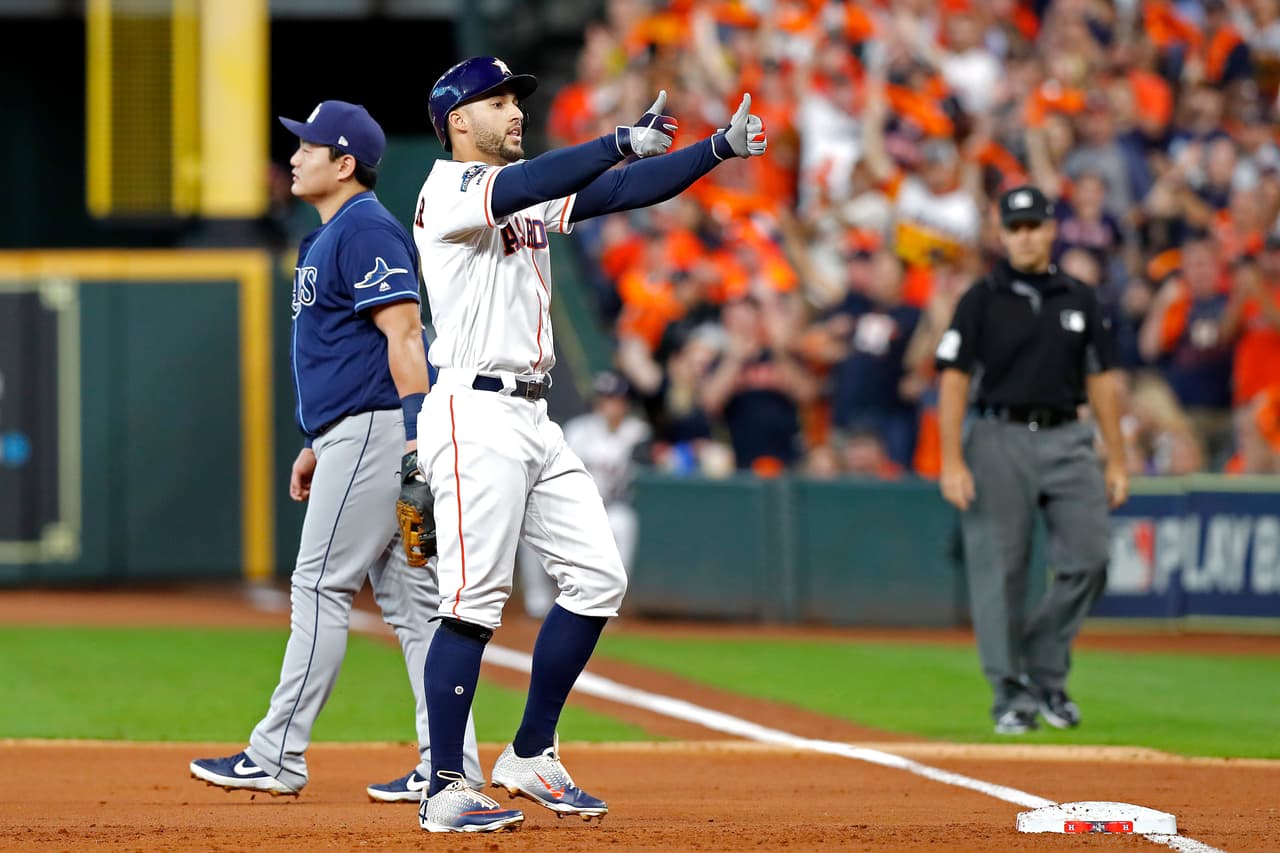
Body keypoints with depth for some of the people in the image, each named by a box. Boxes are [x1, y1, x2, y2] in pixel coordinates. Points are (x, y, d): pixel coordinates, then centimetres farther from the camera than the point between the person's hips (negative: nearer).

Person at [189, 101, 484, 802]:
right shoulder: (329, 237, 21)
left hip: (375, 429, -11)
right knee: (410, 596, 6)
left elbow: (404, 334, -20)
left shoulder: (366, 229, -12)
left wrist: (417, 433, -27)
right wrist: (317, 445, 25)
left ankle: (277, 757, -4)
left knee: (321, 586, -7)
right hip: (350, 434, 11)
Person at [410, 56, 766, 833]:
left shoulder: (532, 194, 18)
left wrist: (720, 149, -2)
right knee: (476, 600, -11)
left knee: (597, 577, 6)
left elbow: (620, 192, 10)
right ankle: (446, 790, -7)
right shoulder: (449, 189, -7)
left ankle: (531, 756, 16)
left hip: (533, 418, 9)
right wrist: (625, 142, -30)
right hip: (474, 416, -9)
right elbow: (518, 188, -27)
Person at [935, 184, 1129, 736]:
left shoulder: (1079, 299, 12)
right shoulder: (982, 299, 1)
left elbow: (1100, 379, 14)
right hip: (999, 439, -3)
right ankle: (1011, 692, 5)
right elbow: (954, 380, -4)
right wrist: (952, 462, -13)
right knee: (1000, 570, -3)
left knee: (1088, 558, -7)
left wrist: (1116, 459, 9)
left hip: (1067, 440, 3)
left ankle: (1046, 671, 10)